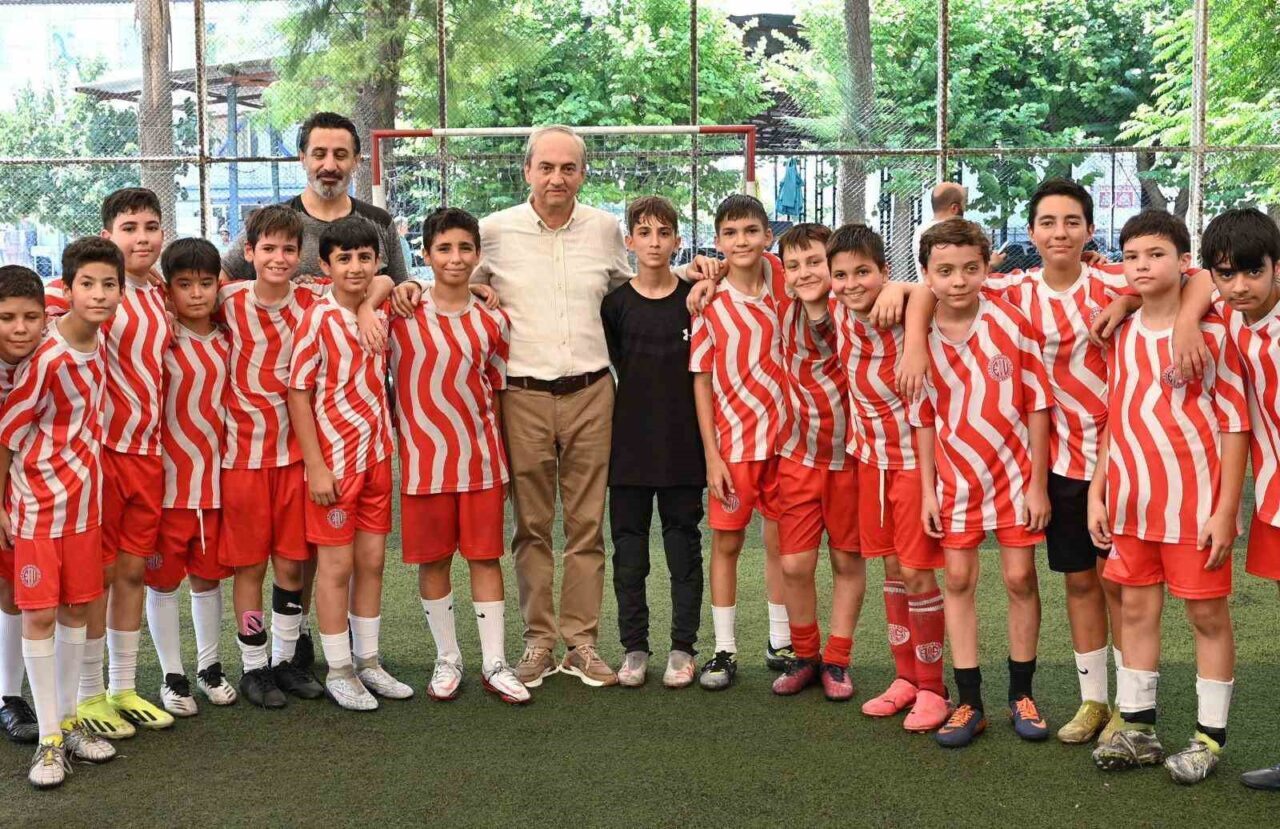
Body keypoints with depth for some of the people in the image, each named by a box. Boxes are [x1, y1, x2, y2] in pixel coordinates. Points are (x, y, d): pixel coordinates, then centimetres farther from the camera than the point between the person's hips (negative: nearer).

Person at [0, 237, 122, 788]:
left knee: (77, 609, 12)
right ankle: (49, 738, 6)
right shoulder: (44, 357, -20)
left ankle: (69, 721, 24)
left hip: (84, 498, 6)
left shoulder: (99, 341, -1)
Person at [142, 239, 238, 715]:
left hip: (215, 478, 4)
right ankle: (172, 676, 19)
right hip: (168, 479, -4)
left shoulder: (227, 339, 4)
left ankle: (209, 666, 30)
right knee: (163, 579, 6)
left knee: (209, 575, 15)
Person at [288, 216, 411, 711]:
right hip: (334, 460, -6)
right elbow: (297, 395, -13)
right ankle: (339, 672, 13)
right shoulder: (318, 319, -12)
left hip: (377, 456, 6)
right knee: (336, 565, 2)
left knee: (372, 561, 12)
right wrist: (315, 467, -15)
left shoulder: (381, 314, 4)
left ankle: (368, 662, 23)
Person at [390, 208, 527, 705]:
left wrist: (502, 459, 11)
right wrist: (394, 446, -2)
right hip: (423, 458, -1)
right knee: (433, 560, 6)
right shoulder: (401, 314, -2)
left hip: (481, 457, 2)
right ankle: (447, 659, 21)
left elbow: (496, 392, 12)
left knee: (486, 556, 5)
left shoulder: (493, 322, 5)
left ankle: (495, 664, 13)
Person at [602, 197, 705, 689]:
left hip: (683, 446, -1)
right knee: (629, 551, 6)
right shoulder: (615, 303, 2)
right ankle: (634, 648, 17)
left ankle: (682, 648, 16)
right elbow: (614, 363, 7)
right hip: (630, 443, 1)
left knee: (684, 547, 6)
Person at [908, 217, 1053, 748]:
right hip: (955, 479, 2)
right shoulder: (922, 338, -6)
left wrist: (1038, 484, -9)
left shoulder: (1012, 324, -14)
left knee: (1020, 578, 3)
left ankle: (1021, 695, 20)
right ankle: (969, 703, 15)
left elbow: (1037, 405, -9)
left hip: (1014, 473, -2)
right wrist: (928, 490, 1)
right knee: (958, 580, 5)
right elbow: (924, 420, 3)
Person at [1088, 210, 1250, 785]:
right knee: (1136, 610, 11)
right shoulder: (1122, 336, 8)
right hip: (1132, 502, 5)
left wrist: (1225, 509, -12)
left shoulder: (1212, 332, -7)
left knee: (1208, 614, 5)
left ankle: (1210, 737, 15)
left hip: (1195, 501, -5)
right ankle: (1138, 728, 22)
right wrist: (1097, 494, 9)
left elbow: (1235, 423, -8)